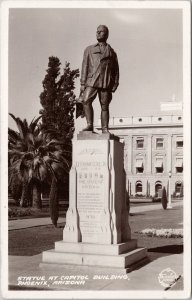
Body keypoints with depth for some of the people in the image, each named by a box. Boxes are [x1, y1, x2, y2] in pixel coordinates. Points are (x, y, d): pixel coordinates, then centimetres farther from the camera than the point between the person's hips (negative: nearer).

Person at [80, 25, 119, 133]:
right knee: (86, 101, -20)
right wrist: (83, 83, 0)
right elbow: (85, 66, 11)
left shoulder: (111, 52, 20)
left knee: (104, 106, -3)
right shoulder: (89, 49, 19)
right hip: (92, 81, 0)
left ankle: (105, 129, 0)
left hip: (106, 83, 0)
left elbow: (116, 70, 16)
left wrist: (114, 85, 2)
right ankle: (90, 125, -18)